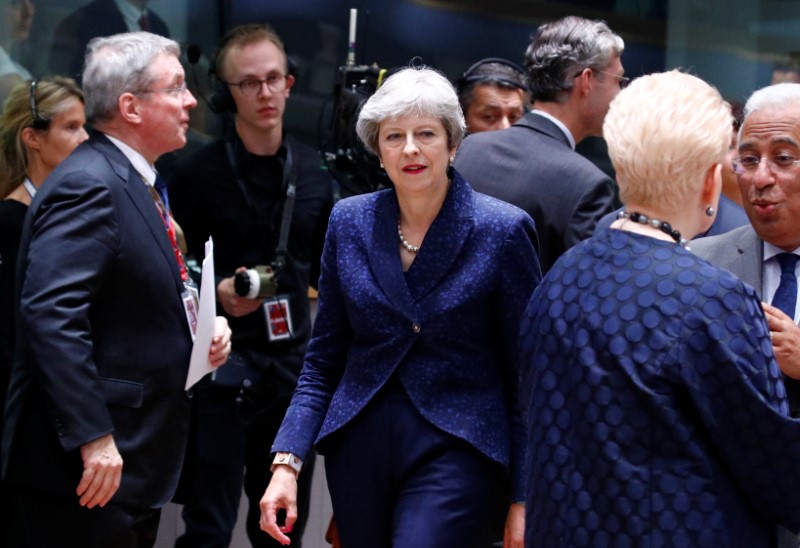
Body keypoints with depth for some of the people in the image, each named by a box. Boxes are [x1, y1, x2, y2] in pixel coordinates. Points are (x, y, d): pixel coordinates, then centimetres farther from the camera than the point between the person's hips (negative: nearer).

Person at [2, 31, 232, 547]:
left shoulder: (137, 184, 16)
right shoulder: (89, 186, -17)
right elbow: (52, 314, -27)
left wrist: (203, 325, 6)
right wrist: (94, 440, -28)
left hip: (137, 462, 10)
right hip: (92, 467, -10)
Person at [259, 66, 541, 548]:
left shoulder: (503, 230, -7)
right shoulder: (349, 221, 4)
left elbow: (525, 375, -4)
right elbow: (324, 359, 9)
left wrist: (523, 499, -6)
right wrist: (287, 463, -2)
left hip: (456, 451, -4)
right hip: (360, 447, 4)